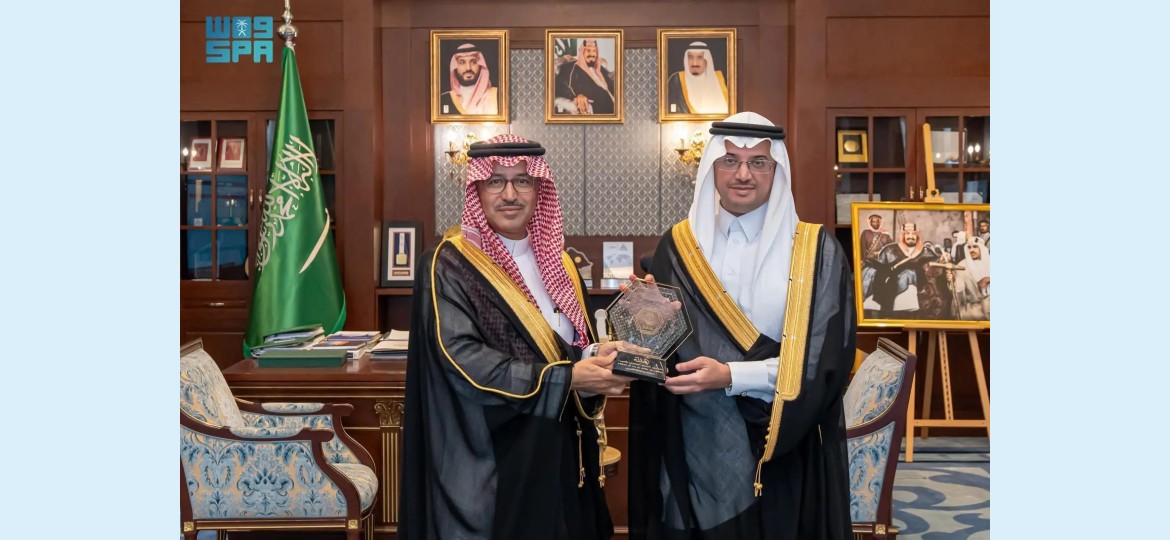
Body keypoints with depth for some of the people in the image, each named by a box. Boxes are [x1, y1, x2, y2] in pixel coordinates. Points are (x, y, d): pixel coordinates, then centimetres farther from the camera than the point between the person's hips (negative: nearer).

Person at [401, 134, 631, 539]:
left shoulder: (557, 262, 9)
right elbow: (462, 361, -21)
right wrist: (566, 378, -24)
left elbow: (575, 344, 13)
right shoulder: (450, 266, -11)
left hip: (558, 450, 6)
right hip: (487, 459, -6)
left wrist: (597, 357, -12)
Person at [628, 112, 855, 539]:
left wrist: (730, 376, -20)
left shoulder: (816, 251, -4)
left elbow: (825, 358, -11)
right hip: (694, 447, 2)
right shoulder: (679, 246, 5)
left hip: (782, 455, -2)